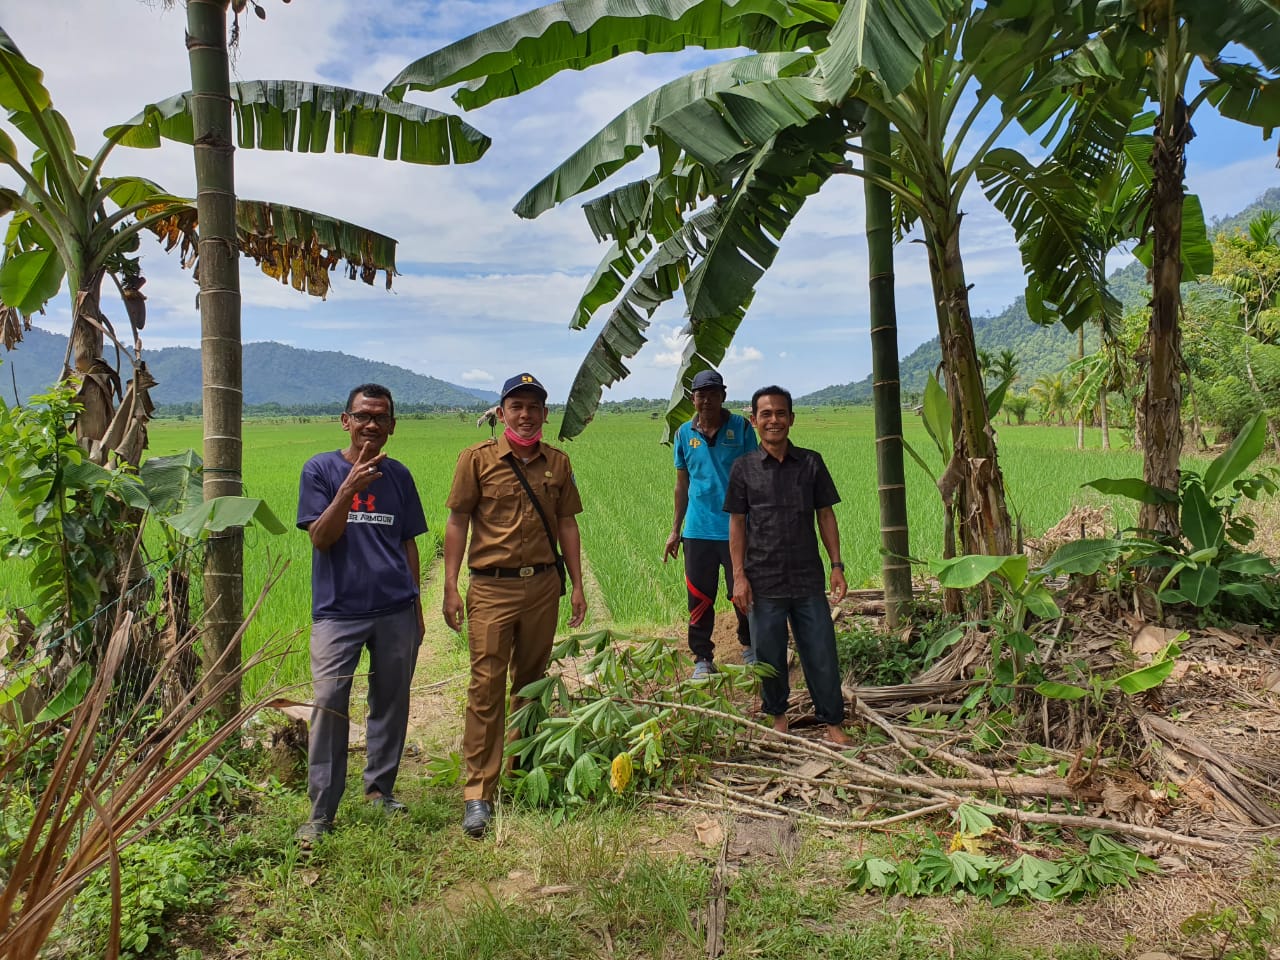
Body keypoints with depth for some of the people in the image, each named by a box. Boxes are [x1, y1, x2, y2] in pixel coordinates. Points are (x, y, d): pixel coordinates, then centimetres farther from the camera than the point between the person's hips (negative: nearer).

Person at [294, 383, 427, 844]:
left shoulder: (398, 475, 10)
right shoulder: (321, 469, 0)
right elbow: (320, 538, -9)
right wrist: (351, 487, -22)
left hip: (395, 610, 3)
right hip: (338, 611, -3)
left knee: (391, 702, 9)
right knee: (329, 704, -8)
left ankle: (380, 788, 26)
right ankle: (321, 811, 2)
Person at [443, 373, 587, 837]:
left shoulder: (557, 463, 7)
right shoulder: (477, 459, -2)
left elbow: (567, 525, 12)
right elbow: (458, 523, -2)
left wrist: (577, 585, 9)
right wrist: (450, 587, -7)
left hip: (544, 586, 4)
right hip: (492, 589, -3)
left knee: (531, 682, 14)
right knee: (486, 688, -6)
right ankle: (478, 793, 0)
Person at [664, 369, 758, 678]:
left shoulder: (741, 427, -1)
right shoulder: (684, 433, 5)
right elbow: (682, 484, 13)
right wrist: (675, 530, 13)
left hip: (736, 528, -2)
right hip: (698, 531, 2)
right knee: (699, 597, 5)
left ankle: (749, 646, 31)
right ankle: (702, 657, 18)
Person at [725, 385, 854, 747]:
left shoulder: (811, 463, 3)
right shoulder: (744, 469, 0)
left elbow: (825, 516, 7)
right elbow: (737, 524, 2)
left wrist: (837, 565, 1)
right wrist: (739, 576, -4)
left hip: (808, 579, 1)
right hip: (764, 581, 0)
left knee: (821, 652, 5)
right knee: (770, 656, 9)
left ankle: (833, 722, 19)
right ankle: (778, 716, 30)